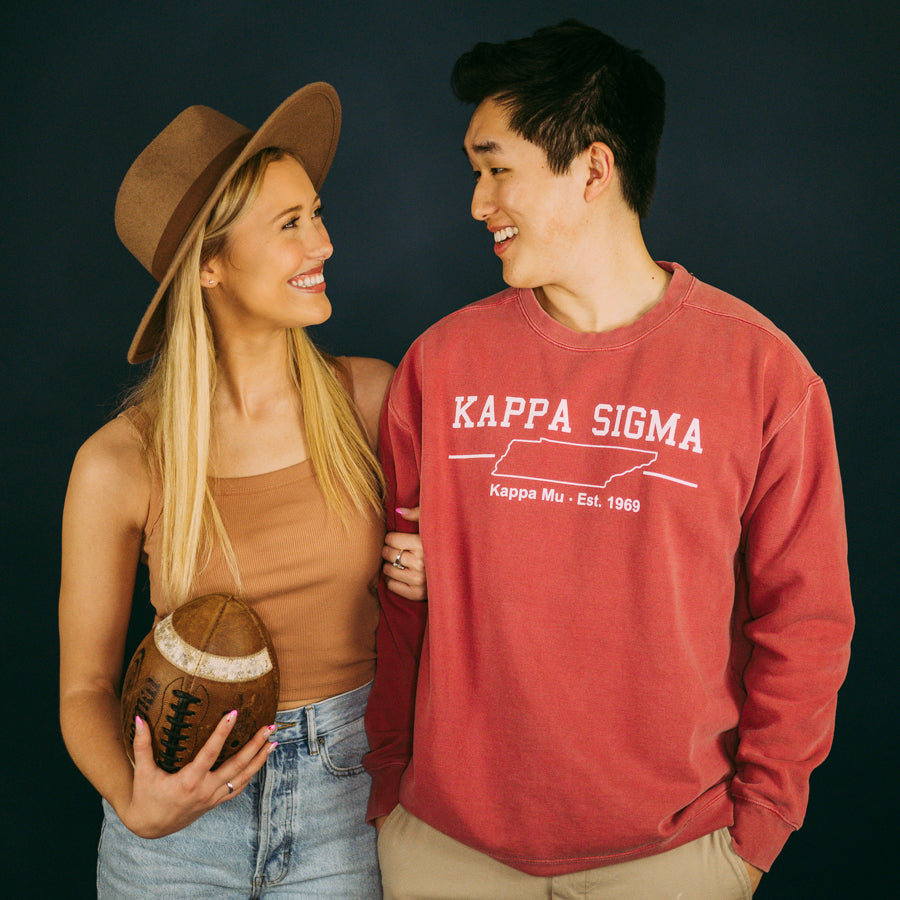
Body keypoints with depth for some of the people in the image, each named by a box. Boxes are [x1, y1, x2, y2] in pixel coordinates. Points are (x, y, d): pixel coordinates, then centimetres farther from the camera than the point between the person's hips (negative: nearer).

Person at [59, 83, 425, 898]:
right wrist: (135, 802, -21)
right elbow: (85, 687, -4)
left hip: (345, 798, 2)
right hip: (185, 815, -1)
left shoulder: (370, 396, -9)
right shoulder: (119, 465, -14)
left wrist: (436, 571, -12)